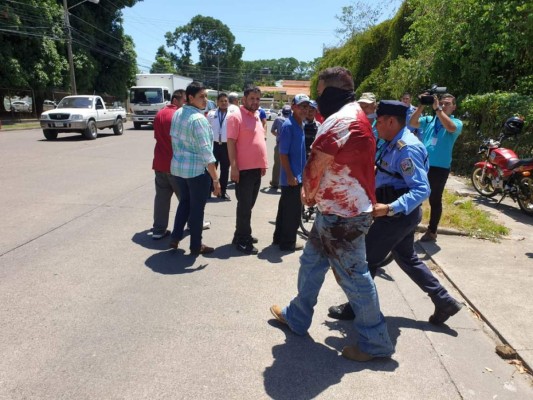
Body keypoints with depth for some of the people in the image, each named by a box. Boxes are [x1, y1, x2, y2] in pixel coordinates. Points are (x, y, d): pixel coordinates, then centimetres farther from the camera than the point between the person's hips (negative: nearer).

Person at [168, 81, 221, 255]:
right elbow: (206, 152, -22)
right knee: (197, 207, 6)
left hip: (177, 167, 8)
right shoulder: (199, 119, -19)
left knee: (184, 202, 23)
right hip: (197, 170, -8)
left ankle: (175, 237, 26)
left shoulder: (177, 113, 7)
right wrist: (216, 179, -20)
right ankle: (196, 246, 19)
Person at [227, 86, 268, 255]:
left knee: (249, 205, 15)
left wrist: (263, 164, 18)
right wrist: (234, 167, -21)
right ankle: (243, 240, 8)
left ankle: (241, 234, 27)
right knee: (244, 206, -2)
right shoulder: (236, 116, -10)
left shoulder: (256, 116, 16)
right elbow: (231, 143, -15)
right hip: (244, 169, -8)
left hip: (257, 168, 8)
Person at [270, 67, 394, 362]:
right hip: (337, 210, 10)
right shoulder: (353, 115, 15)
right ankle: (297, 317, 35)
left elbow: (316, 166, -18)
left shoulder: (339, 120, -19)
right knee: (311, 261, 19)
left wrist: (308, 194, 1)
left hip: (343, 214, -10)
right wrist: (314, 194, 5)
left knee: (353, 275, 2)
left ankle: (375, 342, 19)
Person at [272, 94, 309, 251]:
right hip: (292, 177, -9)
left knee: (285, 208, 17)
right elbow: (283, 153, -19)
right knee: (293, 210, -1)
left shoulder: (300, 125, 11)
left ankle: (279, 237, 29)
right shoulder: (288, 125, -16)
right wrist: (290, 176, -21)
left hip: (297, 175, 9)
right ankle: (288, 242, 11)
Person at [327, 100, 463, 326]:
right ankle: (444, 301, 33)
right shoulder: (397, 144, 7)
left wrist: (389, 208, -38)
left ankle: (355, 309, 19)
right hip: (401, 213, 10)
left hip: (398, 215, -10)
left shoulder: (407, 148, -23)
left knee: (366, 259, 2)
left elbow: (422, 190, -29)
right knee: (407, 258, 23)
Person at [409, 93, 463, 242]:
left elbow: (450, 127, -22)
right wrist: (422, 106, -16)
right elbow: (413, 122, -6)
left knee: (435, 200, 9)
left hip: (440, 168, -3)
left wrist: (437, 109, -24)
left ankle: (432, 231, 22)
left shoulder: (456, 123, 0)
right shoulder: (428, 120, 9)